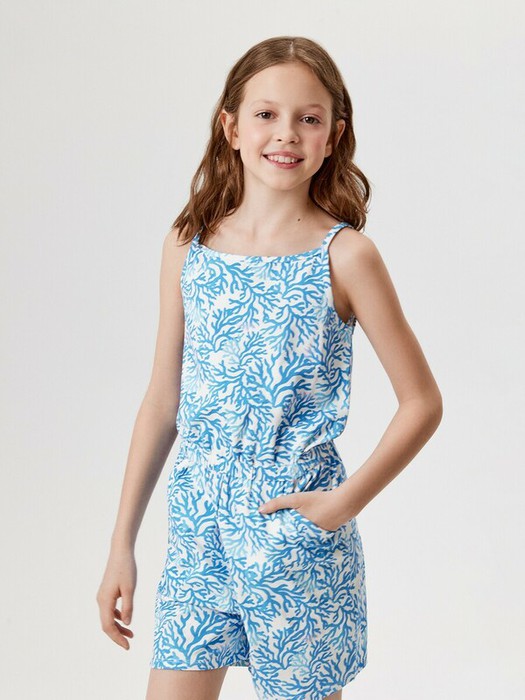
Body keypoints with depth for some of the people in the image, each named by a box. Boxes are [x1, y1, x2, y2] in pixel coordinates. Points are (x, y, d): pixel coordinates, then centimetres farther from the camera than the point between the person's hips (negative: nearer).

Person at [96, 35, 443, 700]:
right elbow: (163, 401, 8)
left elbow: (422, 402, -2)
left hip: (296, 527, -3)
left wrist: (347, 500, -12)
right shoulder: (187, 246, 3)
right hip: (196, 522, 3)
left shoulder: (345, 256, -7)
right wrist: (121, 545, 8)